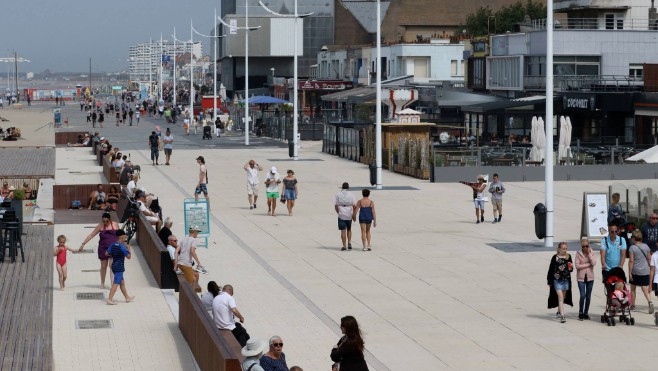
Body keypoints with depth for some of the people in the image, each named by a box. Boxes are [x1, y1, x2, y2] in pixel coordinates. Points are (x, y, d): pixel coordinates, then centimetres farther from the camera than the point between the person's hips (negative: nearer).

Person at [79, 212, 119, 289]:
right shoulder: (100, 226, -2)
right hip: (103, 248, 1)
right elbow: (91, 235, -1)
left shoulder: (115, 225, 0)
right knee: (103, 266, 10)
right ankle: (102, 283, 25)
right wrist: (83, 244, -5)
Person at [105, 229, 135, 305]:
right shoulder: (122, 246, -16)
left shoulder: (113, 245, 5)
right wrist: (128, 248, 0)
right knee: (116, 283, -8)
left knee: (122, 282, 18)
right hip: (119, 267, -9)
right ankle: (110, 299, -13)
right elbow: (129, 257, -13)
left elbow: (106, 253, 8)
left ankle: (127, 297, 28)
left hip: (114, 265, 9)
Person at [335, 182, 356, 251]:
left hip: (341, 215, -1)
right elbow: (354, 206, -2)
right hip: (349, 215, 1)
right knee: (349, 229, 19)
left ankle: (344, 246, 1)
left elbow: (336, 206, -2)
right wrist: (354, 215, 9)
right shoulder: (351, 195, -2)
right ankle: (349, 243, 4)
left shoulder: (338, 195, -4)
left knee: (343, 231, 2)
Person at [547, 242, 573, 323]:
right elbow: (551, 270, -2)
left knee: (563, 298, 14)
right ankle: (562, 316, -17)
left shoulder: (568, 257, 4)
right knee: (560, 297, -12)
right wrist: (549, 282, -3)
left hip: (566, 280, 4)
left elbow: (571, 269, 14)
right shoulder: (555, 258, -6)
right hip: (557, 280, -4)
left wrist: (570, 267, -11)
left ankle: (558, 312, 33)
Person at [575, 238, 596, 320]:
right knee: (582, 295, -10)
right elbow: (577, 266, -10)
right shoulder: (578, 253, -2)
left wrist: (589, 253, -12)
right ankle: (581, 312, 5)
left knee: (588, 296, 6)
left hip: (590, 277, 2)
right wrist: (588, 264, -11)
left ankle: (586, 313, 18)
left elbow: (594, 263, -12)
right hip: (581, 277, -2)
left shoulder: (592, 253, 3)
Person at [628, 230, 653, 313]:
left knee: (633, 289, 14)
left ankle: (633, 305, 21)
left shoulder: (632, 248, -11)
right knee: (645, 289, 2)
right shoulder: (646, 246, 3)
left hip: (635, 272, -3)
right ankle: (650, 302, -22)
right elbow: (649, 258, 10)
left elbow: (631, 261, -13)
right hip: (645, 271, 4)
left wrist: (630, 272, -9)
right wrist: (649, 268, 24)